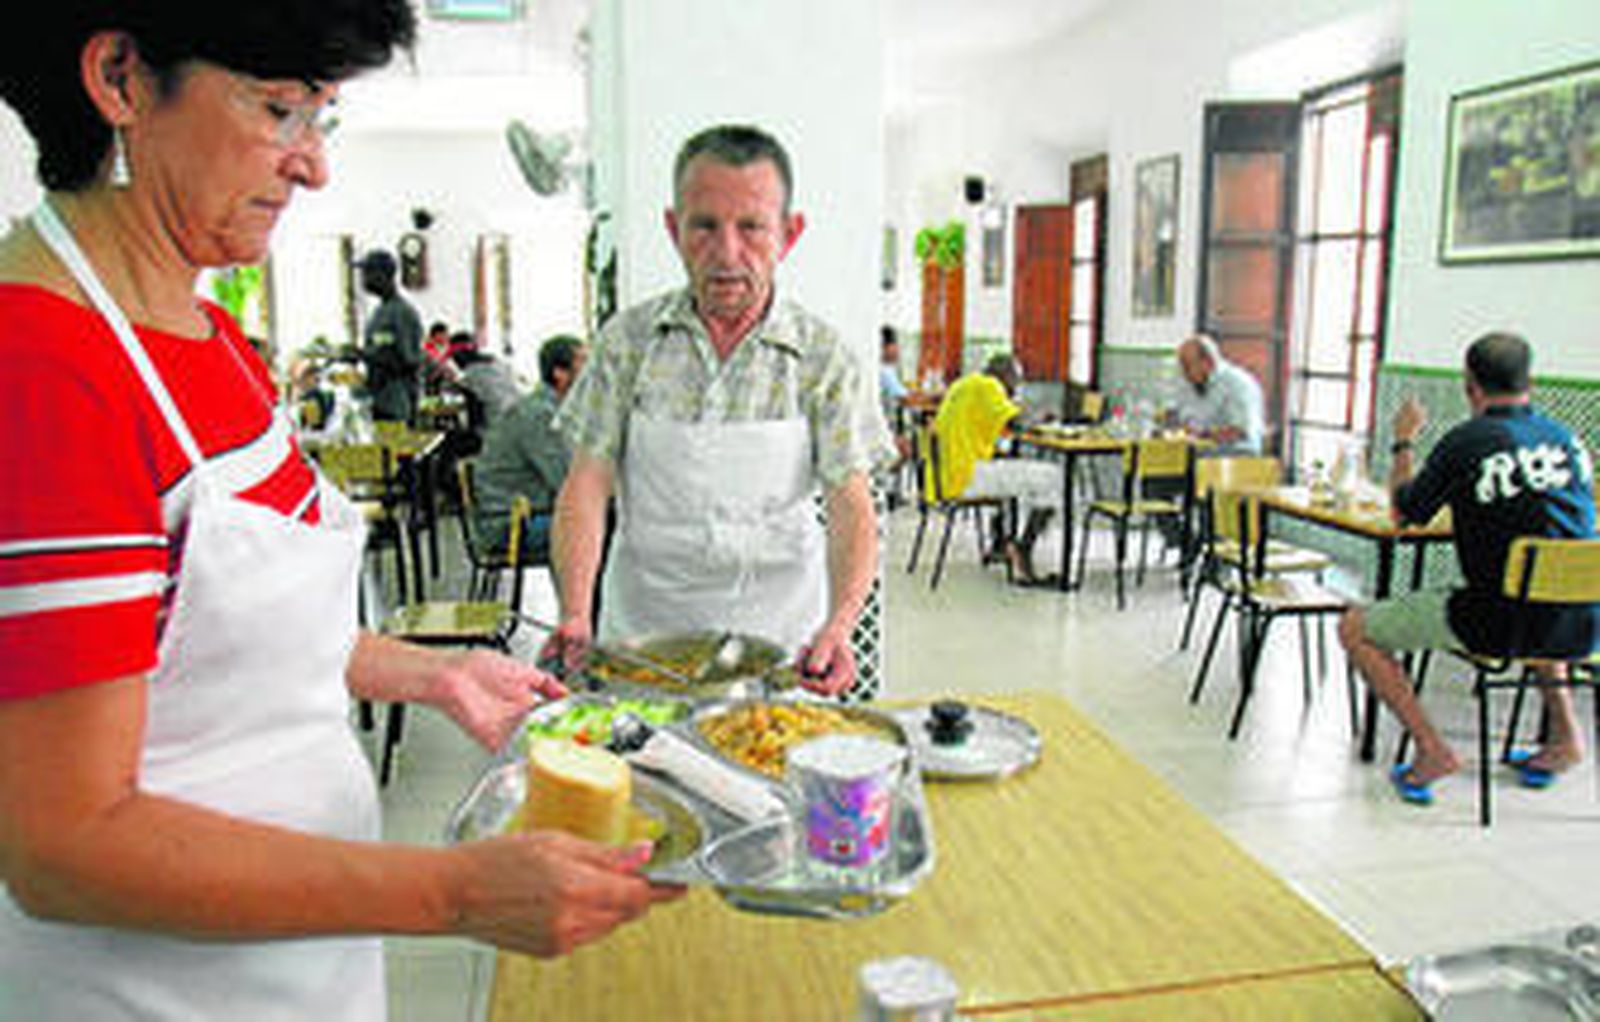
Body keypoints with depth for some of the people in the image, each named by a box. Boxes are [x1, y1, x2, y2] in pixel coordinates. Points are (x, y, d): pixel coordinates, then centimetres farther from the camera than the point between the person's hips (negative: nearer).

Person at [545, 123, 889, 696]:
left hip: (778, 639, 0)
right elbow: (587, 486, 0)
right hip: (641, 635, 1)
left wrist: (838, 627, -22)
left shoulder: (823, 357, -1)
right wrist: (574, 616, -14)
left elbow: (851, 509, -5)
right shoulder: (628, 340, 2)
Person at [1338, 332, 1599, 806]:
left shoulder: (1465, 442, -8)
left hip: (1500, 624, -6)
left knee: (1356, 629, 6)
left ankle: (1432, 750, 0)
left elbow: (1404, 510, 7)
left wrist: (1403, 443, 22)